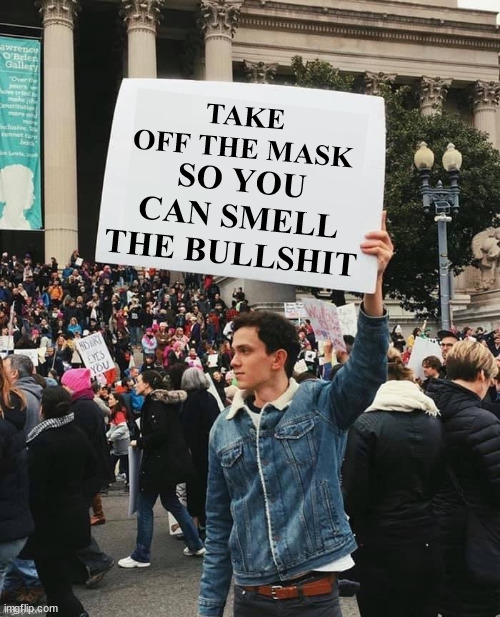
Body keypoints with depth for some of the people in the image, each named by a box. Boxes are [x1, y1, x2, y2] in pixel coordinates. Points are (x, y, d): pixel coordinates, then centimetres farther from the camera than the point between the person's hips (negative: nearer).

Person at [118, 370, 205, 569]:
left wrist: (139, 443, -12)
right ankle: (195, 544, 22)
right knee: (170, 501, 19)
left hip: (159, 461, -10)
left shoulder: (154, 402, -16)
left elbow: (159, 434, -26)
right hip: (171, 460, 10)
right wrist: (143, 441, 11)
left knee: (144, 506, -1)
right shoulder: (166, 400, 12)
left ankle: (141, 556, 6)